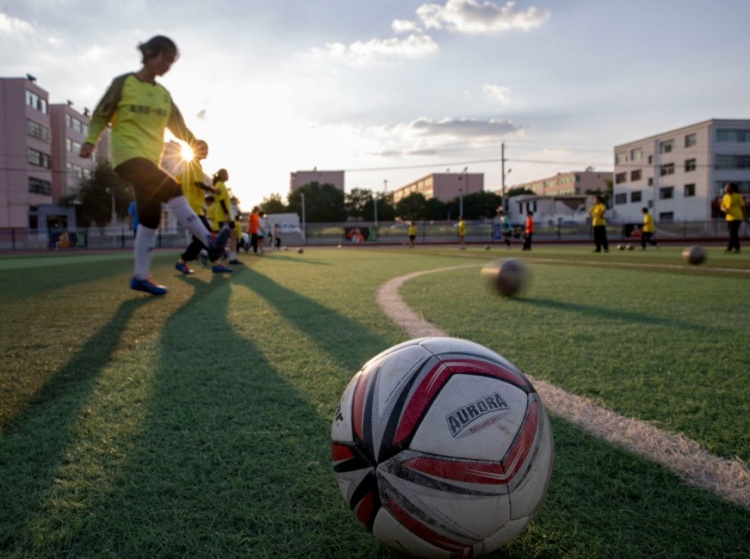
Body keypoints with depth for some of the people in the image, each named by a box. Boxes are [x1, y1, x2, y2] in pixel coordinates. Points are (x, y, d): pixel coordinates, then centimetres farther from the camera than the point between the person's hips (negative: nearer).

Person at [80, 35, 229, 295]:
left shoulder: (163, 94, 14)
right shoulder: (123, 83, -2)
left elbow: (178, 126, 11)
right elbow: (101, 115, -1)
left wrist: (195, 143, -7)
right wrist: (90, 140, -15)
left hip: (149, 159, 6)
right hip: (127, 155, -6)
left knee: (150, 217, 2)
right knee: (171, 189, -26)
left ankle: (141, 277, 10)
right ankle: (210, 242, -23)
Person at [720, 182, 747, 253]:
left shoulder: (737, 196, -6)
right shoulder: (725, 197, 10)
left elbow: (743, 206, -2)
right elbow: (722, 207, 12)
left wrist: (745, 217, -2)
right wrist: (724, 209, -12)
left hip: (737, 218, -6)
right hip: (729, 218, 6)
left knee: (733, 233, -12)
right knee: (734, 234, 10)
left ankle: (729, 248, -12)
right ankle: (737, 248, 16)